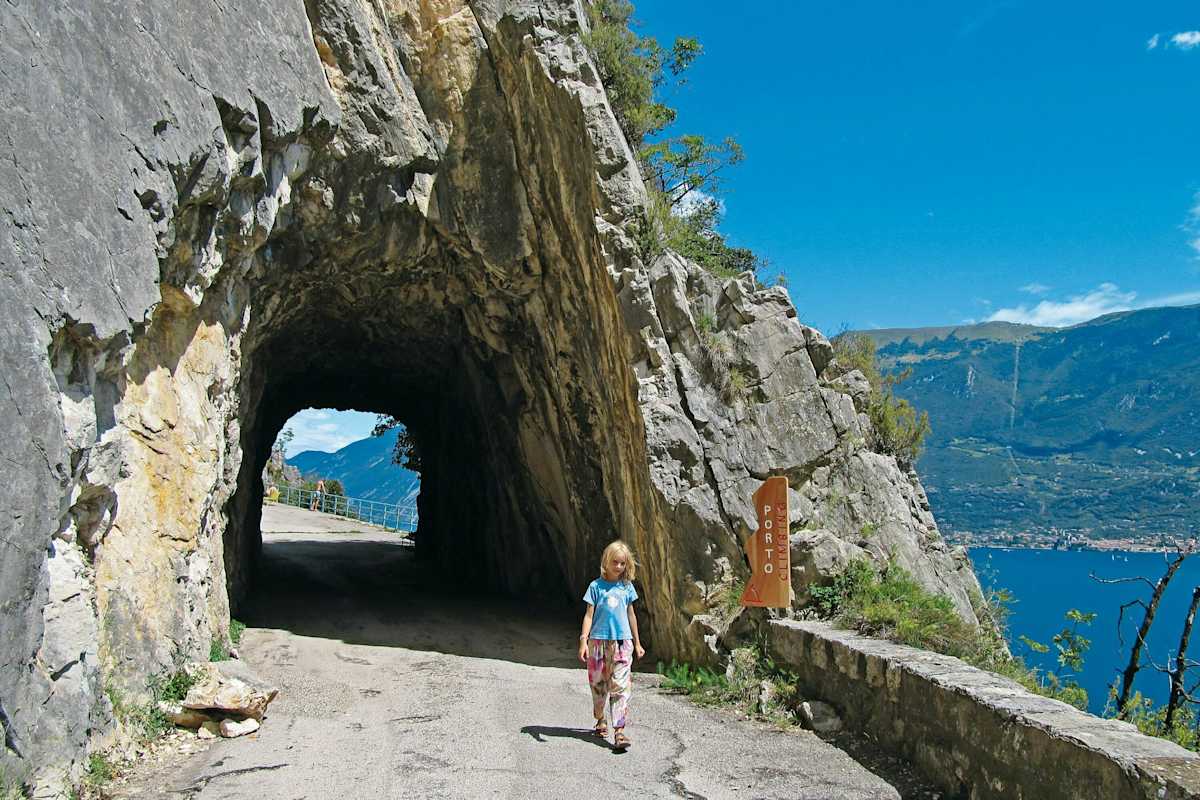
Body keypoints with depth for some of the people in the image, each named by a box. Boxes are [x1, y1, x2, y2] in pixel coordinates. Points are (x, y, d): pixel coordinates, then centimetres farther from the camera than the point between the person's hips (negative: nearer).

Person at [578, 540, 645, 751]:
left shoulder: (627, 587, 9)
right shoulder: (596, 586, 1)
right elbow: (589, 615, 1)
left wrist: (637, 643, 20)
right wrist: (583, 641, -8)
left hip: (622, 642, 1)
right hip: (599, 641, -1)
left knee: (620, 686, -8)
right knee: (598, 684, 10)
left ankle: (619, 731, -11)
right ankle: (600, 720, 32)